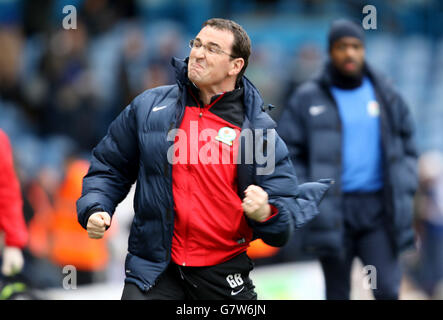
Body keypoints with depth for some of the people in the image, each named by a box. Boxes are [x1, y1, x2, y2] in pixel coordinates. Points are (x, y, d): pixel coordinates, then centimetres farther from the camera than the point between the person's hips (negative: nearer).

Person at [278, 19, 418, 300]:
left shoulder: (386, 95, 9)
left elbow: (407, 147, 16)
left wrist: (404, 191, 4)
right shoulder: (307, 100, 2)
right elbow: (287, 153, 3)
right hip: (332, 211, -1)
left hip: (377, 209, 1)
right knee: (338, 292, 3)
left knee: (387, 288, -10)